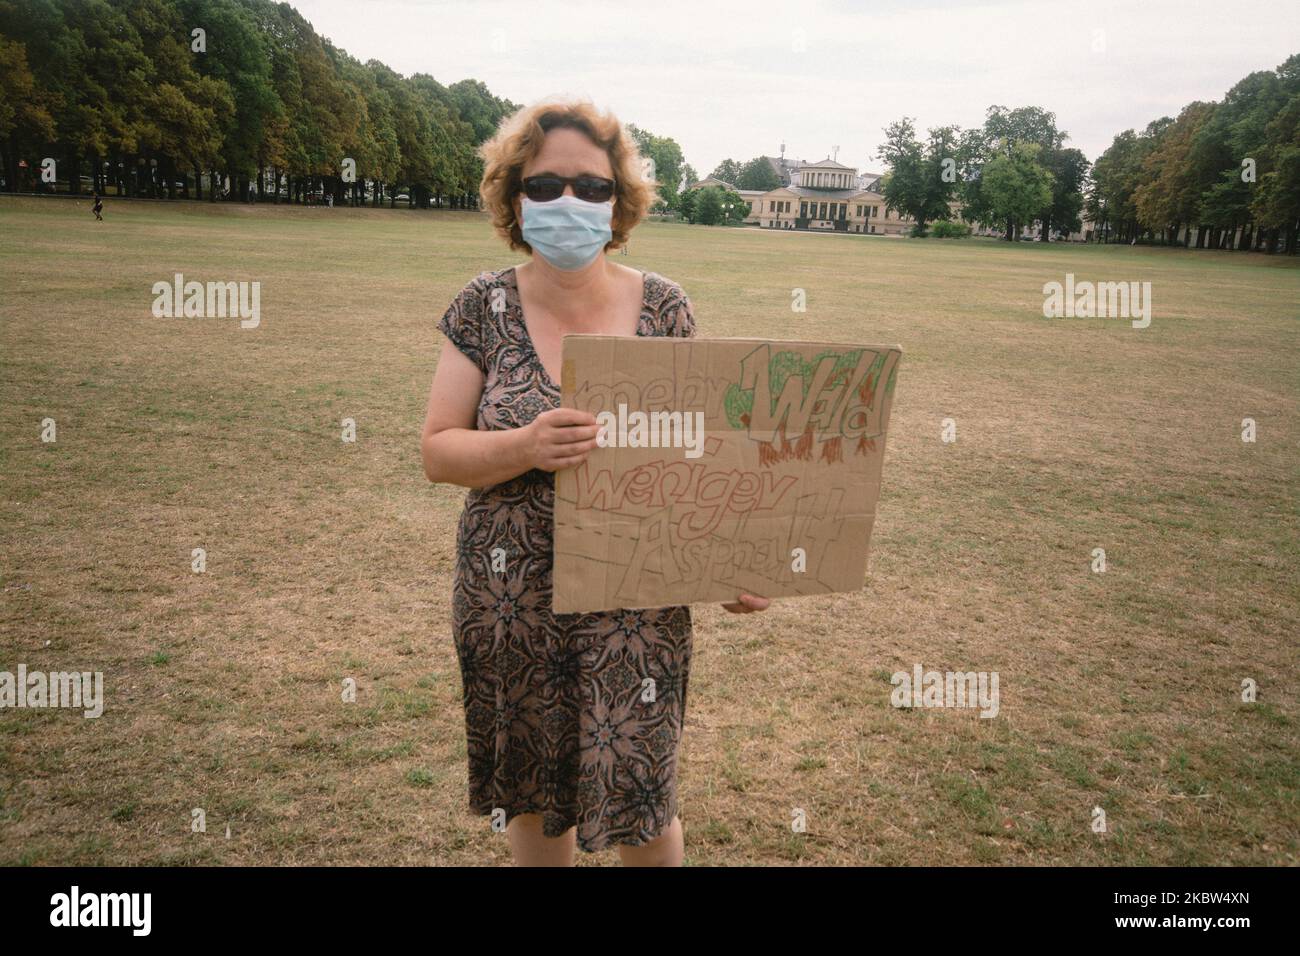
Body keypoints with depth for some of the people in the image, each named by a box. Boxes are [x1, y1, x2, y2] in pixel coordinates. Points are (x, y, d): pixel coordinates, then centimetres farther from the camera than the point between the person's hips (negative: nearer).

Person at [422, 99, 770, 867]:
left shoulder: (665, 308, -3)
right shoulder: (485, 307, -3)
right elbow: (437, 452, -4)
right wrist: (527, 445, -24)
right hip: (512, 601, 1)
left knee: (638, 799, 6)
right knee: (534, 795, 16)